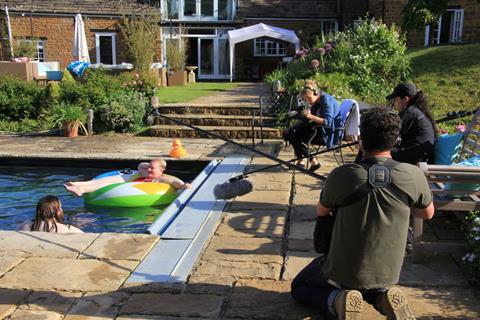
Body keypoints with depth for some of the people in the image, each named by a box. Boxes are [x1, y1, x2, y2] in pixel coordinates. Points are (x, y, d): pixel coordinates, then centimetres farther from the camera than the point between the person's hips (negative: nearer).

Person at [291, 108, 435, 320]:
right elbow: (427, 214, 3)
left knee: (299, 288, 22)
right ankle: (384, 298, 4)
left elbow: (321, 212, -3)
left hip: (342, 271, -3)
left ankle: (337, 301, -6)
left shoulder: (341, 176, -23)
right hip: (387, 274, 3)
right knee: (368, 288, 38)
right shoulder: (413, 176, -17)